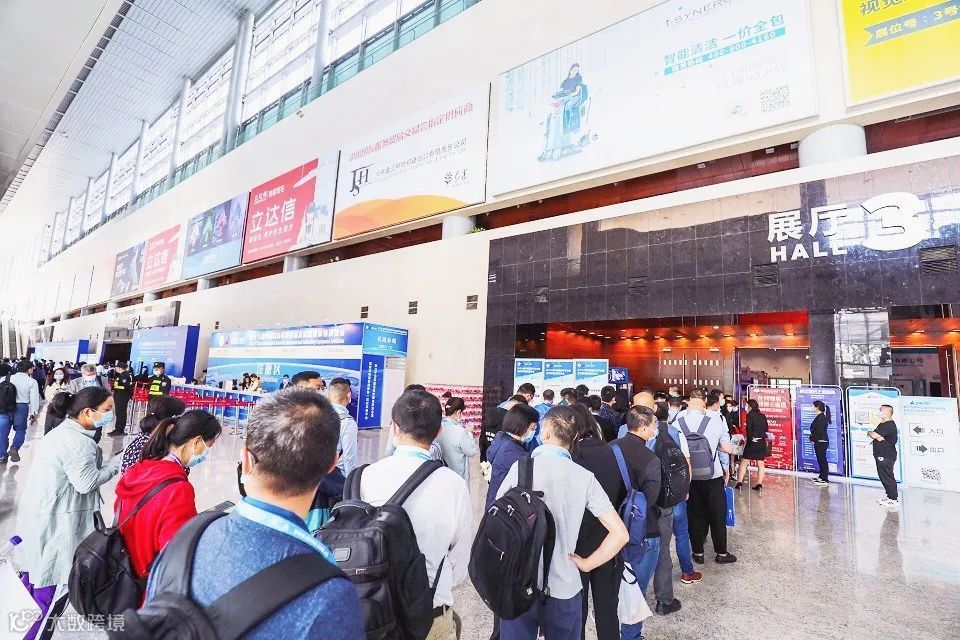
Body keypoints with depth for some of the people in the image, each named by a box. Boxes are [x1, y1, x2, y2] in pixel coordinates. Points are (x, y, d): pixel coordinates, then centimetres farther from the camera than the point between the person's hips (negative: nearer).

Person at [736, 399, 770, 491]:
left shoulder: (750, 415, -9)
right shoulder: (763, 416, 9)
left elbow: (749, 428, -16)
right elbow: (766, 429, 13)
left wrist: (751, 438, -7)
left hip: (752, 442, -6)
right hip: (762, 442, 6)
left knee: (744, 462, 2)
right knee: (760, 464, 10)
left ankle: (739, 483, -1)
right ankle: (759, 484, 10)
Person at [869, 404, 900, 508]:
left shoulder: (890, 425, -16)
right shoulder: (882, 424, 18)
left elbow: (873, 435, -21)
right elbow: (874, 435, 14)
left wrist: (870, 433, 0)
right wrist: (876, 436, -7)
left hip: (886, 457, -10)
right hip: (881, 456, 10)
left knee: (888, 478, -5)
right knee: (884, 477, 16)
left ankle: (894, 500, 1)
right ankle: (890, 497, 26)